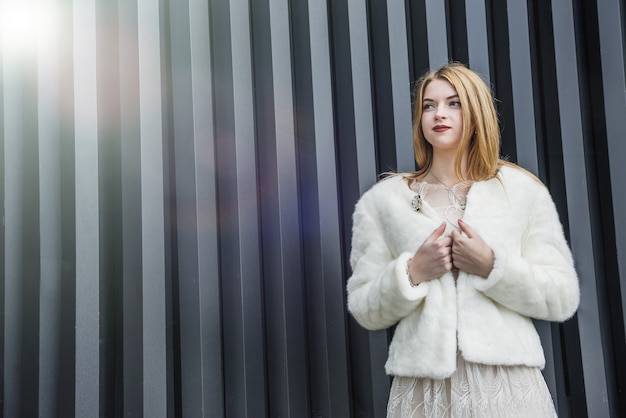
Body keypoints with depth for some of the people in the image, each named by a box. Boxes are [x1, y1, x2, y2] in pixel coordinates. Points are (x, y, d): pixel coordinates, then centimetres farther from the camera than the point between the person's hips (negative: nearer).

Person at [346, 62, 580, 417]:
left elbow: (562, 299, -1)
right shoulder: (383, 200, 2)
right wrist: (411, 272, -14)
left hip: (508, 382, 0)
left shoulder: (523, 189, 1)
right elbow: (364, 310, 1)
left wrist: (492, 266, -14)